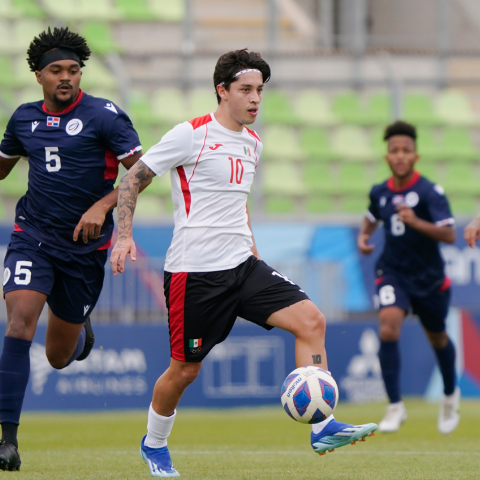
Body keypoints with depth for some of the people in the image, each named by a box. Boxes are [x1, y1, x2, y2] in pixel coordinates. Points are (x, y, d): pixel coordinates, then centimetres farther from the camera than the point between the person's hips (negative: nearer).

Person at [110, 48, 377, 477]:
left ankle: (323, 429, -14)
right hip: (195, 272, -6)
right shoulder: (191, 135, -8)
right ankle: (154, 445, 29)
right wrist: (125, 235, -16)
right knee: (185, 369, 2)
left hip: (242, 265, 6)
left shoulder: (253, 144, 14)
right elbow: (132, 179, -5)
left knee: (310, 320, -12)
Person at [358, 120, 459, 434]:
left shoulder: (430, 192, -15)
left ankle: (451, 394, 45)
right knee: (388, 329, -22)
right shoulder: (380, 192, 0)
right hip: (393, 273, 2)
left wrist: (416, 222, -36)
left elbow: (449, 234, -24)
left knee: (438, 338, 16)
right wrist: (364, 237, 4)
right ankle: (395, 407, -15)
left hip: (429, 278, -2)